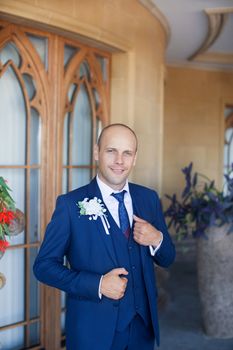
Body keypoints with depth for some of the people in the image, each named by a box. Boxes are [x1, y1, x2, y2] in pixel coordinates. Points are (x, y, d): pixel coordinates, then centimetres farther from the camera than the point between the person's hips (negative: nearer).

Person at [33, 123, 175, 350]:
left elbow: (167, 259, 8)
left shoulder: (149, 198, 1)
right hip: (93, 329, -4)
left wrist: (157, 239, -15)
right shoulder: (70, 204, -11)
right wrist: (97, 284, -21)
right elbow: (44, 265, -9)